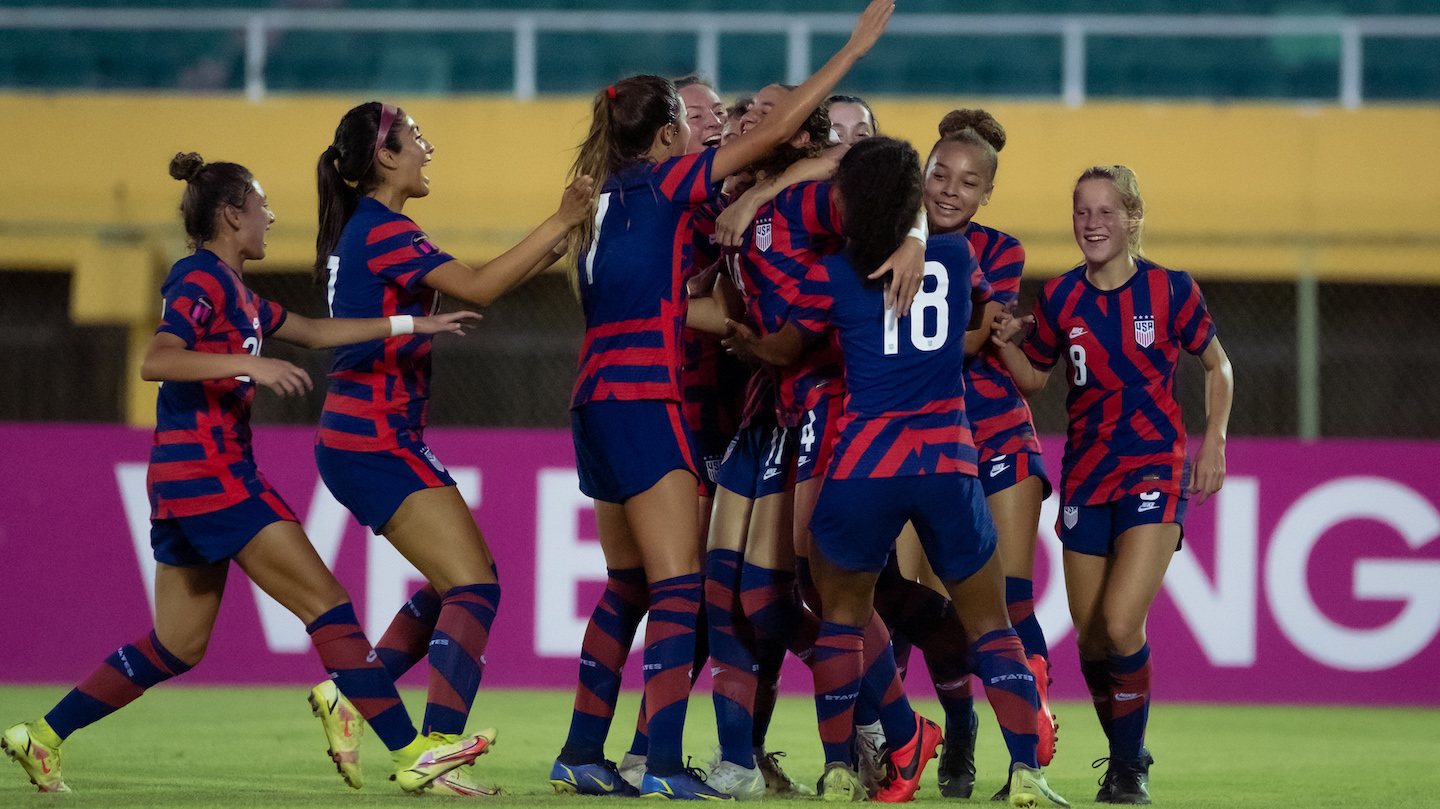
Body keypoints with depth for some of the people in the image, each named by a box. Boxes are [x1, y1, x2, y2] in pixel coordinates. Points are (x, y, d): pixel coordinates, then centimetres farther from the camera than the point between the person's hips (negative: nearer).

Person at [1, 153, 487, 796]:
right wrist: (249, 363, -30)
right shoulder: (201, 280, -10)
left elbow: (315, 332, 29)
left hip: (183, 479, 10)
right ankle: (411, 755, -11)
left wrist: (409, 325, 27)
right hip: (210, 471, -10)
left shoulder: (231, 290, 20)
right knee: (327, 604, -9)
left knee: (177, 647, 12)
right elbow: (155, 361, -24)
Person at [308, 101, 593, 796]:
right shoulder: (384, 231, -14)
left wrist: (553, 245, 10)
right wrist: (558, 222, -17)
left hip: (362, 443, 10)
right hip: (376, 445, -10)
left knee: (461, 580, 17)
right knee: (474, 587, -13)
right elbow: (478, 288, -22)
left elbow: (471, 285, 18)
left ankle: (350, 701, 16)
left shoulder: (365, 230, 17)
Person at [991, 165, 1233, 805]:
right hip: (1085, 475, 4)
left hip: (1155, 470, -4)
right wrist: (1006, 343, -7)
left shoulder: (1171, 290, -7)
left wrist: (1213, 441, -2)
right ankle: (1124, 754, 27)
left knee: (1121, 624, -18)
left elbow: (1217, 366, 8)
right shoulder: (1060, 298, 0)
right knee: (1090, 637, 6)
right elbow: (1034, 376, 12)